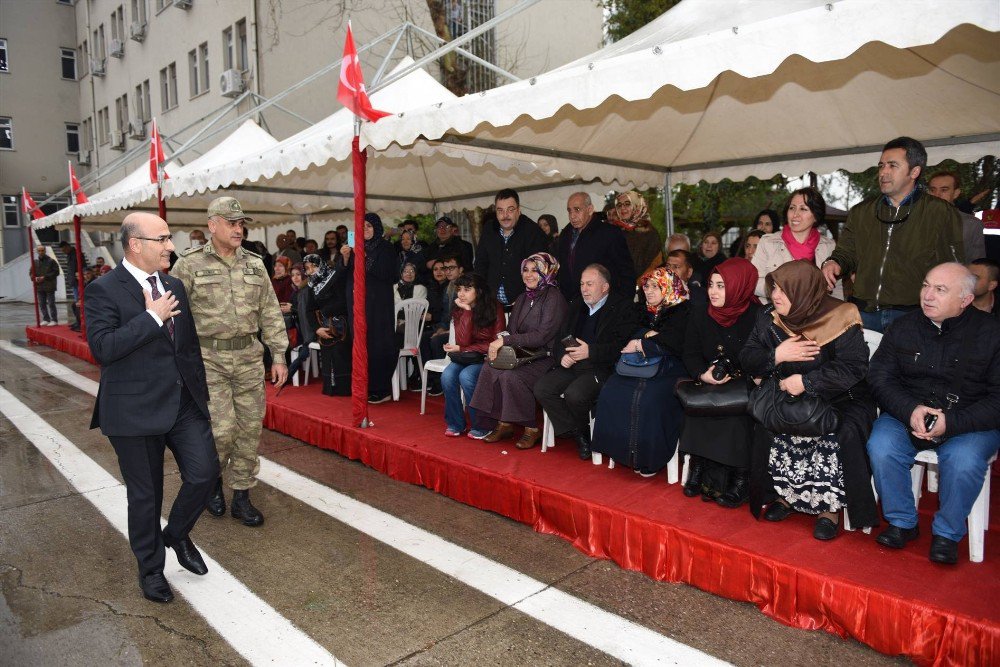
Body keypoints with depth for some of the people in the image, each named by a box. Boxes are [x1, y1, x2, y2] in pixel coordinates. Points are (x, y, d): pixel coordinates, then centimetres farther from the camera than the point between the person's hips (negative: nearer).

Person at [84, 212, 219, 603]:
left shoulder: (174, 286, 9)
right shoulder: (104, 290, -10)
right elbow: (102, 348, -22)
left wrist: (200, 391, 15)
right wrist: (152, 317, -22)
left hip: (185, 403, 5)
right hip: (136, 410, -5)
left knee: (205, 473, 1)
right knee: (144, 495, 10)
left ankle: (177, 534, 31)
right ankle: (150, 567, 32)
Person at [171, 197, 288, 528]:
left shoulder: (254, 264, 8)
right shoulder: (189, 264, -3)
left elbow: (270, 312, 9)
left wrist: (278, 356, 5)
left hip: (249, 357, 4)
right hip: (209, 358, -4)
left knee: (250, 427, 6)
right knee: (222, 427, -7)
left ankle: (241, 497, 21)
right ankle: (212, 477, 26)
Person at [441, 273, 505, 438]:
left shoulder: (494, 308, -8)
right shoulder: (459, 311, 3)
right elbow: (463, 341, -11)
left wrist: (461, 349, -12)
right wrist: (467, 311, -16)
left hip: (486, 357, -4)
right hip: (466, 357, 4)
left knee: (466, 376, -31)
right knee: (447, 376, -25)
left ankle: (480, 426, -16)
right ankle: (455, 424, -8)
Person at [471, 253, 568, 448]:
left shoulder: (553, 297, -9)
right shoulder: (523, 298, 15)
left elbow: (542, 336, -18)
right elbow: (510, 330, 14)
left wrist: (505, 340, -20)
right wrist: (499, 342, -10)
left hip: (546, 358, -7)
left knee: (510, 375, -30)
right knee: (490, 368, -18)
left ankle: (531, 429, -12)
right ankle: (504, 424, -7)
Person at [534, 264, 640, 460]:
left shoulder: (624, 308, -2)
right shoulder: (576, 306, 20)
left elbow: (622, 346, -13)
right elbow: (559, 338, 19)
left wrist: (590, 352, -22)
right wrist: (562, 355, -3)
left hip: (601, 368, -6)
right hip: (571, 365, 7)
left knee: (574, 394, -31)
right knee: (541, 388, -16)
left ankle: (585, 430, 3)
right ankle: (578, 435, -4)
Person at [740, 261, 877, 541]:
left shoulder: (839, 319, -14)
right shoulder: (769, 318, 0)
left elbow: (854, 368, -21)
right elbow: (747, 360, -2)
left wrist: (807, 381, -25)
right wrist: (776, 356, -21)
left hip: (840, 399, -3)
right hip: (789, 400, 4)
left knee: (841, 435, -31)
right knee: (765, 427, -23)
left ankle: (830, 507, -12)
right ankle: (783, 494, -4)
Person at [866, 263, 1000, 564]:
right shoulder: (903, 327, 4)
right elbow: (880, 378, 1)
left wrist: (952, 423, -21)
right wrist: (911, 410, -17)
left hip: (971, 422, -2)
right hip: (907, 413, 2)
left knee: (963, 461, -31)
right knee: (881, 447, -26)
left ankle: (947, 533, -3)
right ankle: (902, 522, -1)